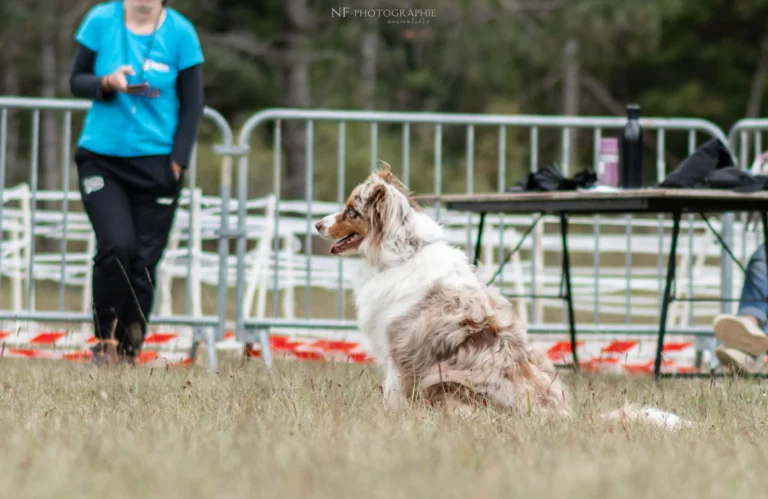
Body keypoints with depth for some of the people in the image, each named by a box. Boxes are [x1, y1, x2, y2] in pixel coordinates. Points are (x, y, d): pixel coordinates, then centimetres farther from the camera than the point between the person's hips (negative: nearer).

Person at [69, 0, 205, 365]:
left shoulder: (180, 32, -4)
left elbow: (192, 104, 2)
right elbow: (76, 81, 4)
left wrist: (177, 161, -6)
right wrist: (107, 83, -17)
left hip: (156, 163, 0)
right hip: (101, 158, 0)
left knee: (143, 260, -3)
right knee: (116, 246, -16)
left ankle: (129, 351, 10)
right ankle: (105, 338, 1)